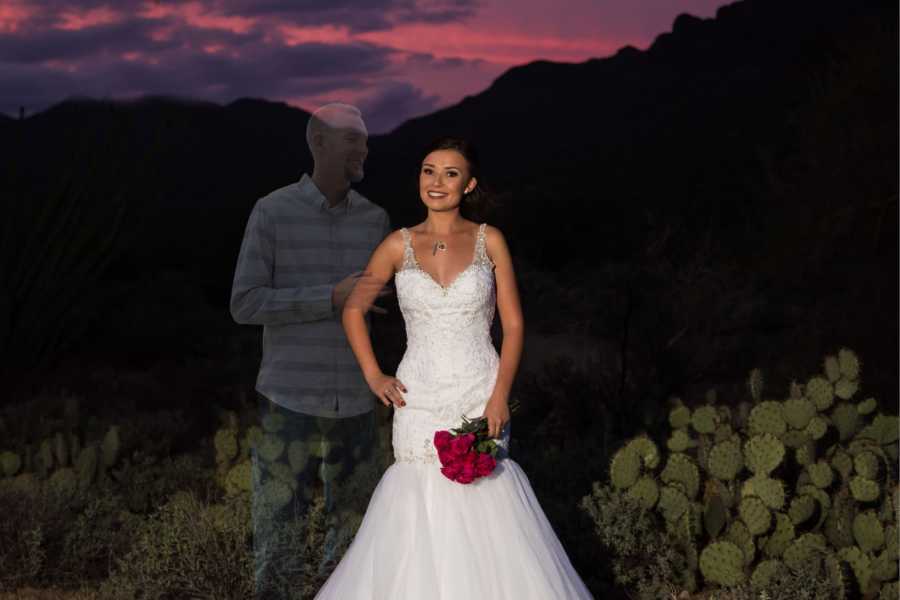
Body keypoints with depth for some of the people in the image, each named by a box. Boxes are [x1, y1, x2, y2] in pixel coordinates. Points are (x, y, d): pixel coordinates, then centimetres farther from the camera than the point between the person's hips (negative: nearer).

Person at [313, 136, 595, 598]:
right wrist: (373, 375, 3)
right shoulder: (399, 244, 4)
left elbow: (513, 323, 1)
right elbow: (353, 309, 13)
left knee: (483, 510, -4)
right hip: (419, 399, 1)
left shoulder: (489, 241, 2)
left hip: (480, 395, -1)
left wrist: (500, 395, -9)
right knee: (420, 498, -2)